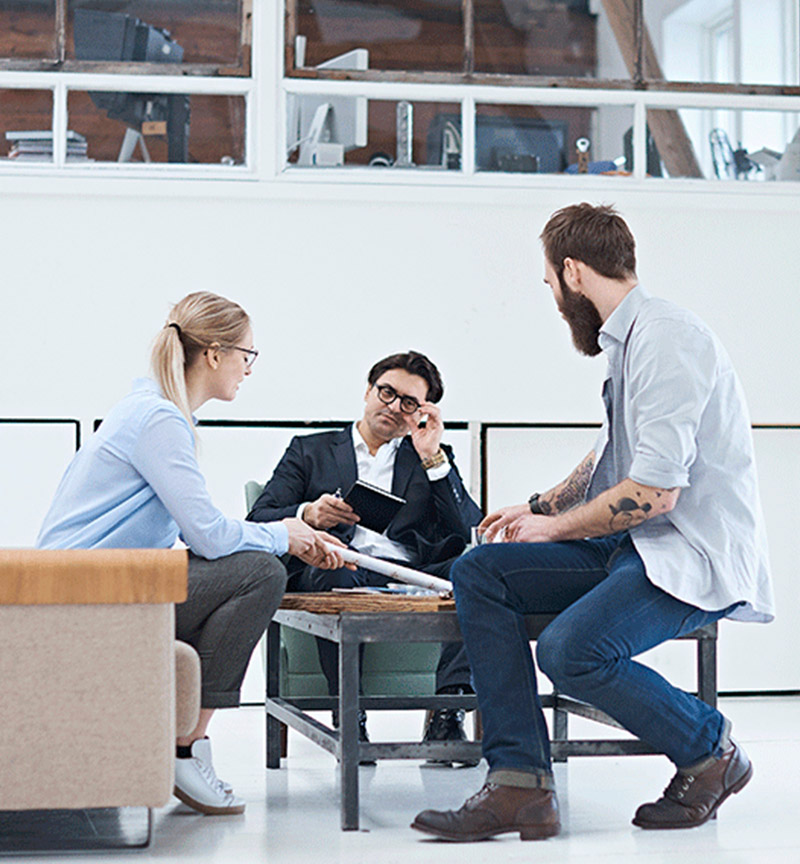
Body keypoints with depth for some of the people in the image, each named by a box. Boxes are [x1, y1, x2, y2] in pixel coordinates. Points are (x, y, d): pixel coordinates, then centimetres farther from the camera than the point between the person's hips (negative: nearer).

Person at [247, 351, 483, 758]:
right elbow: (259, 522, 10)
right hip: (340, 571, -1)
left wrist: (434, 458, 4)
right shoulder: (310, 451, 24)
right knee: (331, 569, -38)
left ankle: (448, 708, -35)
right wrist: (309, 514, -11)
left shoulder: (434, 459, 27)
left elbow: (469, 533, 9)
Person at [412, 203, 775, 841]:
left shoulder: (667, 339, -17)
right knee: (479, 572, -3)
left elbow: (654, 491, -22)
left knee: (571, 651, -31)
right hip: (638, 548, 10)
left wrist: (554, 528, -9)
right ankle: (520, 784, -10)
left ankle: (712, 752, -3)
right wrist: (539, 507, 25)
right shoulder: (627, 338, 15)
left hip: (700, 556, -10)